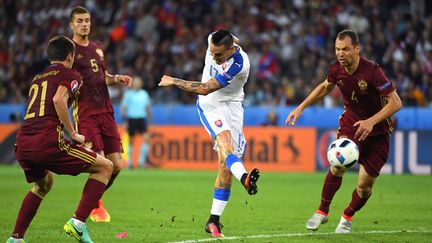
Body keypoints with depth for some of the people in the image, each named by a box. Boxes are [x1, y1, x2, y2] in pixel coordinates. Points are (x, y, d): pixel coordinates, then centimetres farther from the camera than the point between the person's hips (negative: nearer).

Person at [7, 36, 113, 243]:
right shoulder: (70, 75, 8)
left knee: (44, 183, 36)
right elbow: (58, 100, -11)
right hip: (47, 142, -7)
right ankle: (78, 222, -8)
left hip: (22, 146, 7)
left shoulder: (37, 78, 29)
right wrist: (73, 134, -6)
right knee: (105, 167, 5)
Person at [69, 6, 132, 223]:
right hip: (86, 115, -6)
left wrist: (116, 79, 8)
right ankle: (96, 207, 11)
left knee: (116, 165, 2)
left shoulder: (96, 48, 17)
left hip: (105, 111, 6)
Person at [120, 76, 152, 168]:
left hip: (142, 118, 3)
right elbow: (123, 107, -1)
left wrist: (149, 118, 17)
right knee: (131, 141, 2)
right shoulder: (128, 94, -1)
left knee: (146, 138, -13)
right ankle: (129, 161, 14)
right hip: (132, 118, -3)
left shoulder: (144, 94, 10)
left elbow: (147, 107, 20)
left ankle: (141, 160, -8)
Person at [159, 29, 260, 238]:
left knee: (225, 164, -9)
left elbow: (205, 89, -24)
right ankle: (244, 178, -58)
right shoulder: (213, 40, -12)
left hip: (231, 106, -2)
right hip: (209, 104, 2)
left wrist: (174, 82, -15)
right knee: (224, 138, -29)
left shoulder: (239, 64, -27)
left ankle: (214, 220, -2)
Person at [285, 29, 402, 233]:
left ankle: (348, 216, 26)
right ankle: (322, 212, -4)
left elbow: (396, 102, -24)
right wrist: (301, 107, 10)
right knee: (338, 165, -23)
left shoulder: (372, 71, -25)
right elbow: (324, 87, 16)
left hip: (377, 132, -3)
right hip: (350, 123, 3)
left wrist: (371, 121, -33)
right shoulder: (337, 69, -9)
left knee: (365, 186, -4)